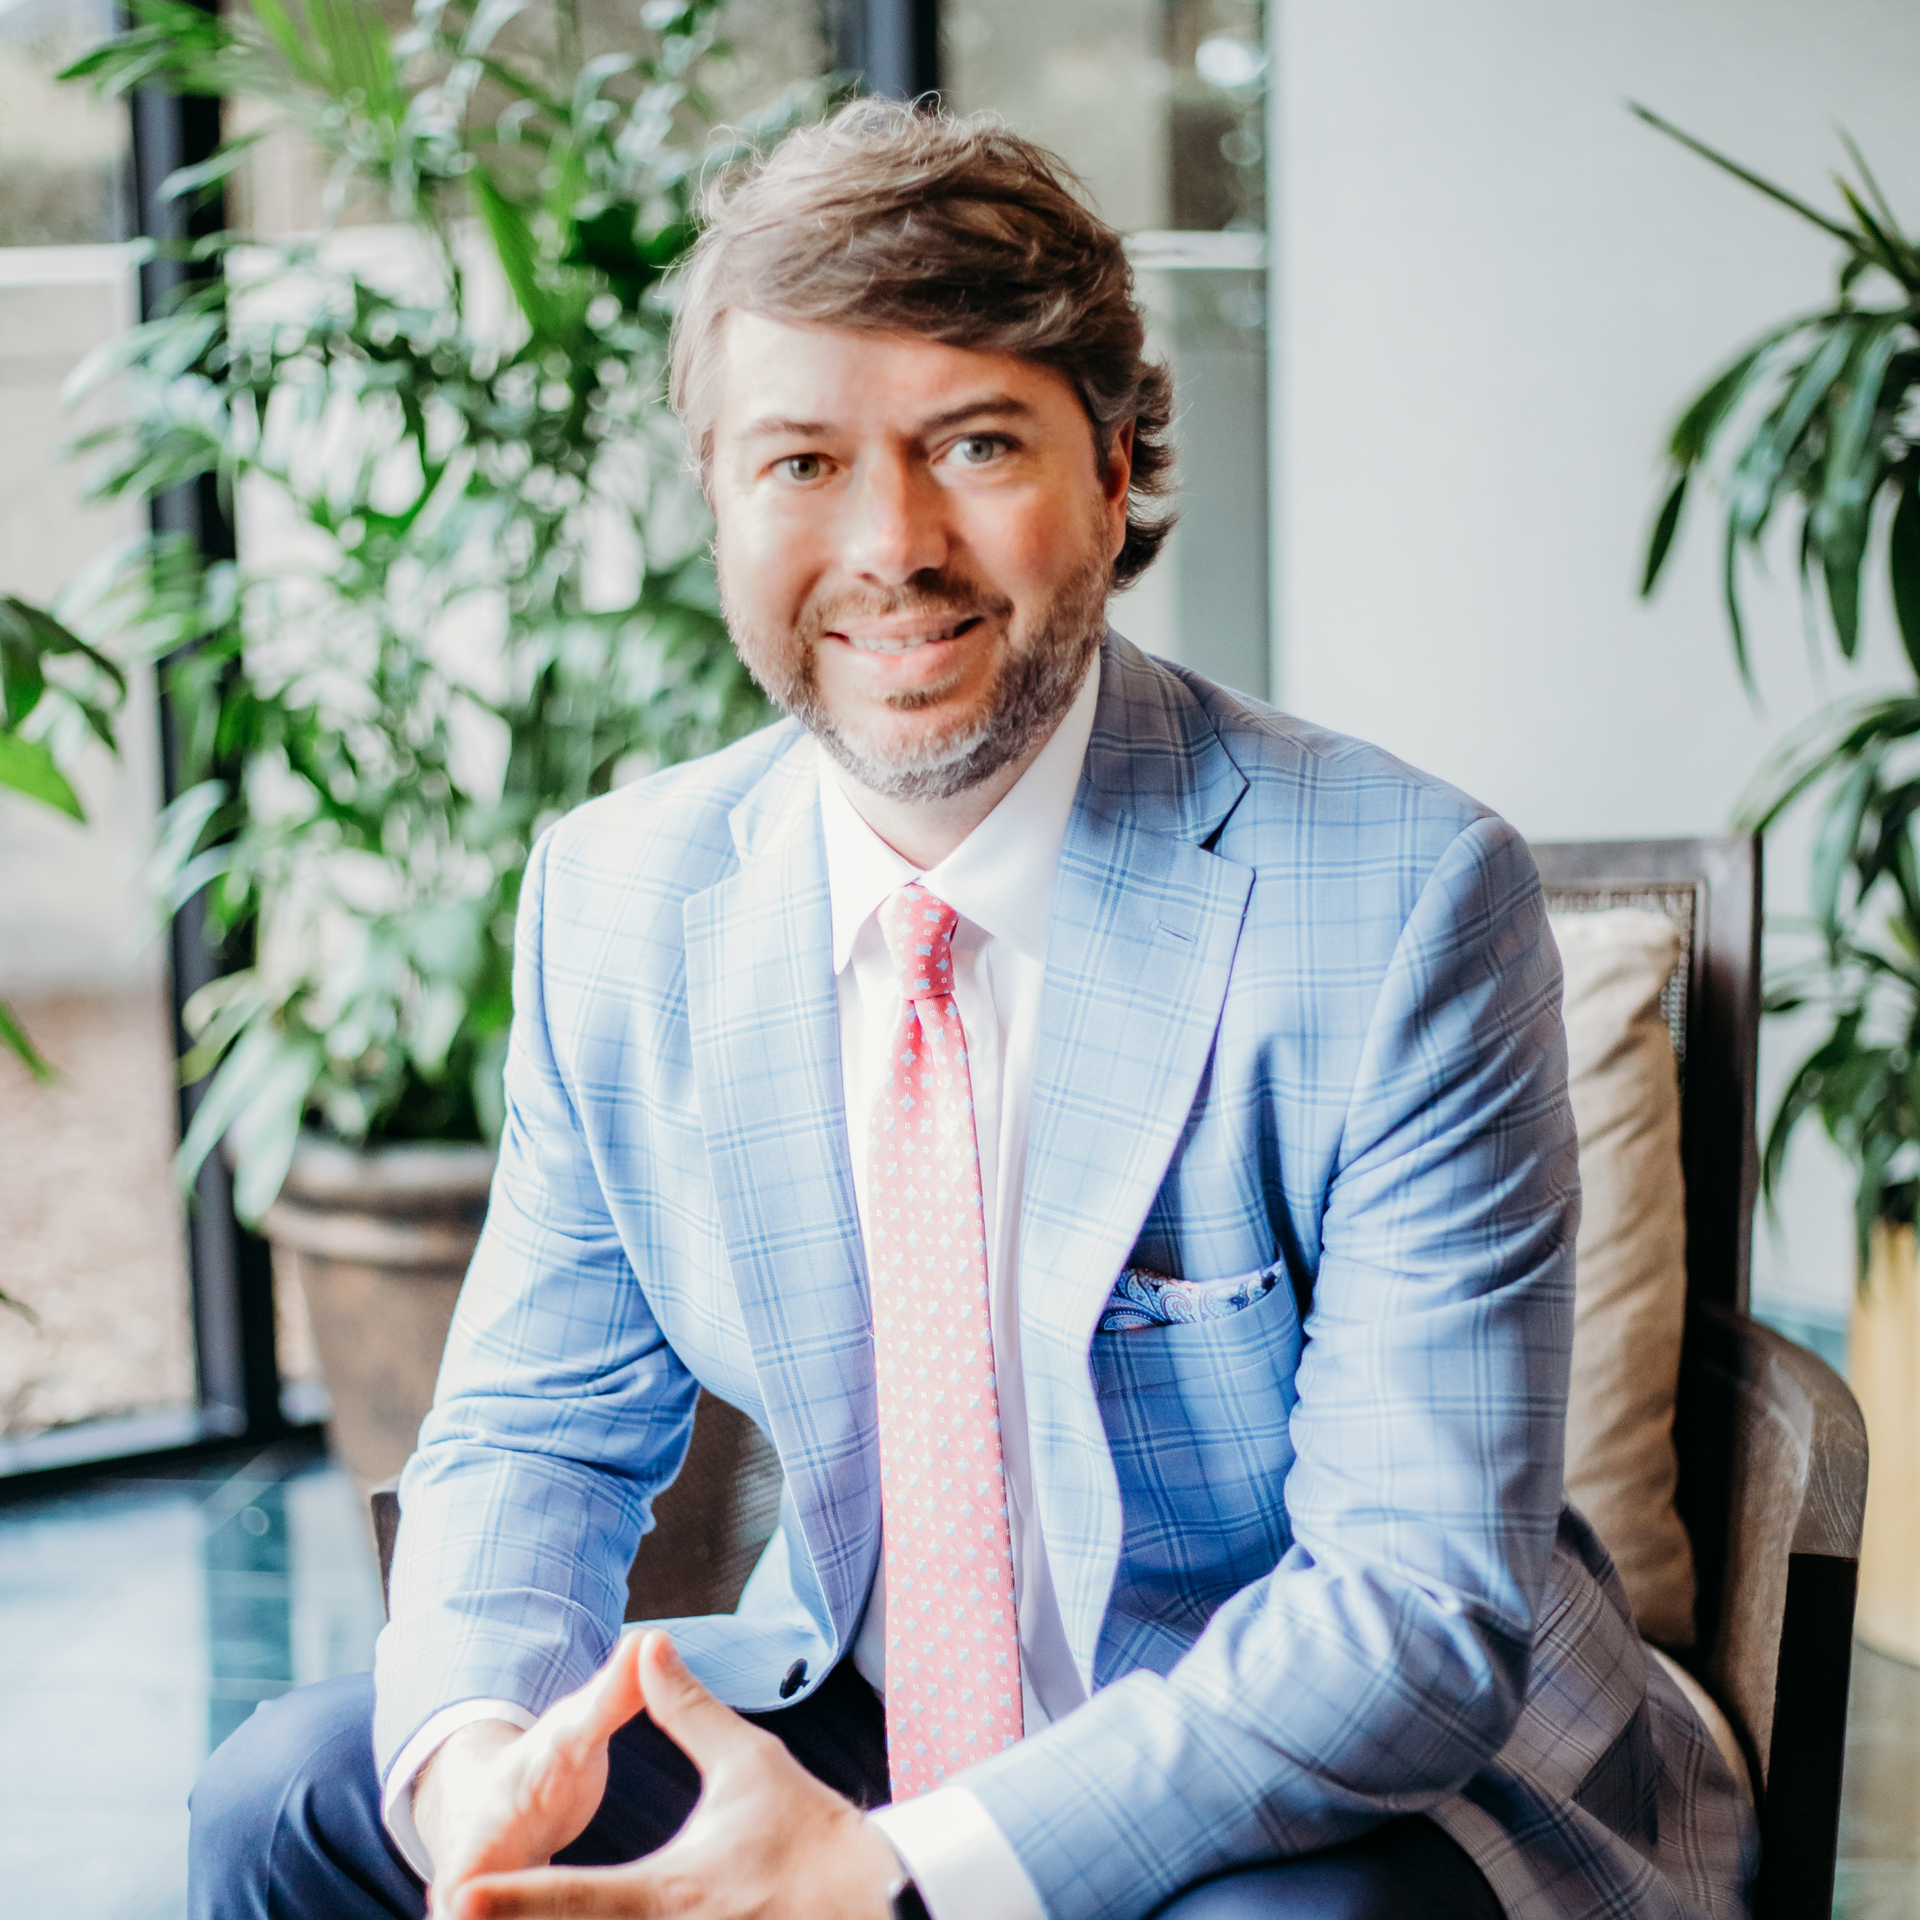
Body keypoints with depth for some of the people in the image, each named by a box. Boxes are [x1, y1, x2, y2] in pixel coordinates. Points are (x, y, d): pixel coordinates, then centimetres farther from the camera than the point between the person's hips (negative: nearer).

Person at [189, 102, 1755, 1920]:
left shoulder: (1403, 902, -19)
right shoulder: (617, 900, -3)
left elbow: (1425, 1605, -22)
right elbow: (536, 1428, 5)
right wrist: (479, 1744, -19)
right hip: (855, 1725, 4)